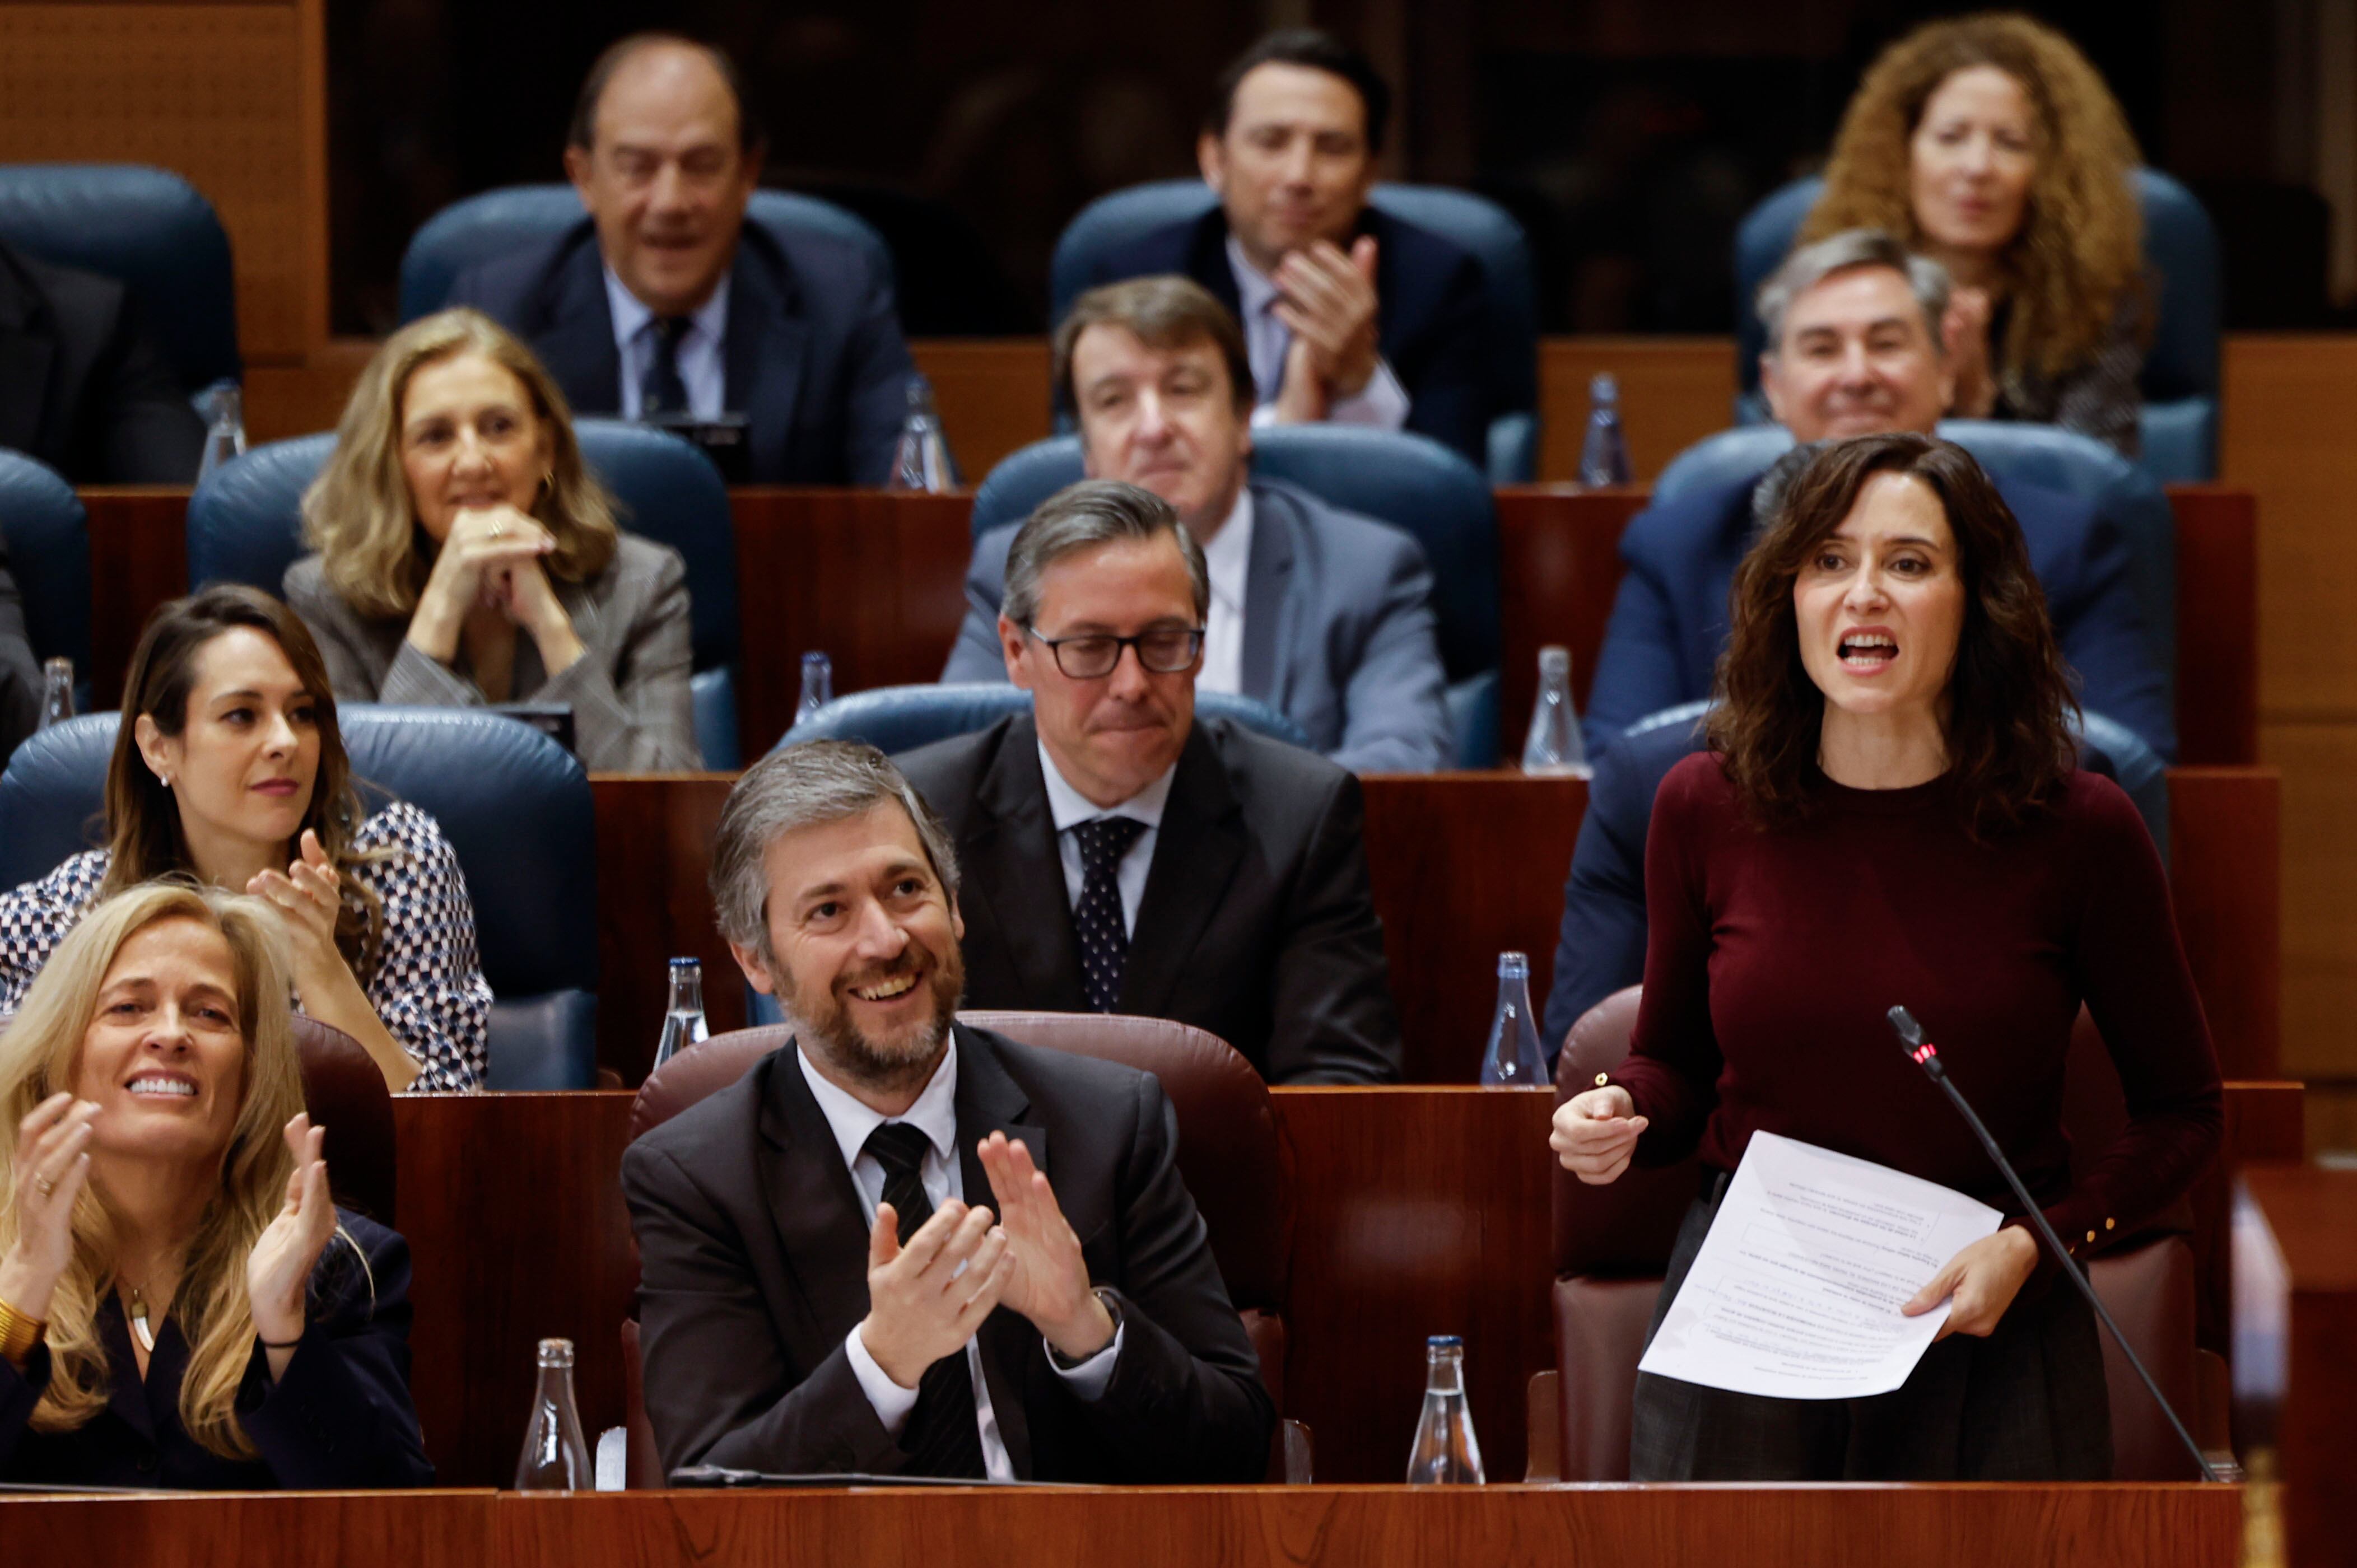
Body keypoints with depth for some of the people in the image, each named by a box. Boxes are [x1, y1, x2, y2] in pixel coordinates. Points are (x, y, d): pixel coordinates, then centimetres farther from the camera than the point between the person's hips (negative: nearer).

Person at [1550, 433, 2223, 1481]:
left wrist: (2036, 1245, -14)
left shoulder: (2079, 831, -10)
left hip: (1988, 1350, -1)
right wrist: (1618, 1120, -10)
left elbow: (2183, 1111, 0)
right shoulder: (1706, 807, -3)